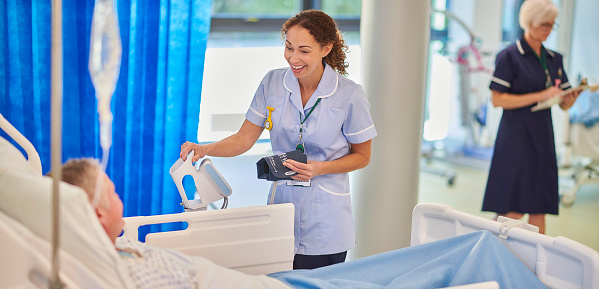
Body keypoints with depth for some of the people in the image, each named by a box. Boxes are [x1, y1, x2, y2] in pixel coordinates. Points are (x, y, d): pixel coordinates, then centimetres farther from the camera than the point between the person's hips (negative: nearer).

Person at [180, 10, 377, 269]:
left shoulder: (349, 95, -9)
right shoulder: (273, 83, 0)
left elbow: (362, 156, 1)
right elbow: (244, 139, 3)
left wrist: (320, 168, -15)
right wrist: (204, 149, -14)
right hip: (282, 202, 3)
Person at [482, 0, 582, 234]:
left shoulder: (554, 59, 14)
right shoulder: (509, 56, -5)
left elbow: (564, 104, 14)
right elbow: (497, 99, -12)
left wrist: (574, 95, -9)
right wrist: (540, 96, -17)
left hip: (543, 136, 6)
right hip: (516, 137, -6)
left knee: (539, 209, 4)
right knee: (514, 210, -8)